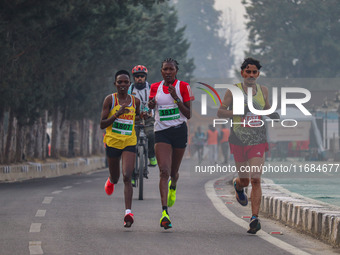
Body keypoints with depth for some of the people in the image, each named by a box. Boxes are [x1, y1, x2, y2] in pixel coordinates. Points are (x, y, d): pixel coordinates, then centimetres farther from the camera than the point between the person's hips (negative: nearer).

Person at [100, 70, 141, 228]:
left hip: (130, 143, 1)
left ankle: (128, 213, -22)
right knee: (115, 178, 14)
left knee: (127, 177, -16)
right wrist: (117, 114, -20)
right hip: (112, 142, 0)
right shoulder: (110, 100, -4)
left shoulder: (135, 101, 6)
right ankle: (111, 180, 54)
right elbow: (102, 124, -8)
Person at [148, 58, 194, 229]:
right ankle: (164, 212, -24)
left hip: (179, 131, 0)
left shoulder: (183, 86, -1)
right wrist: (150, 104, -4)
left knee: (173, 172, 12)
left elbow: (189, 114, -4)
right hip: (161, 132, 0)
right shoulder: (155, 87, 7)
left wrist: (176, 98, -16)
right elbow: (150, 108, 19)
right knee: (164, 171, -16)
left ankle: (173, 186, 52)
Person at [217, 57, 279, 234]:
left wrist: (274, 116, 4)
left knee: (256, 180, -11)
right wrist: (237, 112, -20)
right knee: (244, 180, 9)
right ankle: (237, 185, 49)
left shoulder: (263, 91, 8)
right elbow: (220, 112, -3)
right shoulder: (234, 90, -2)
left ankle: (255, 219, -14)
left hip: (258, 142, 1)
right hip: (238, 141, -1)